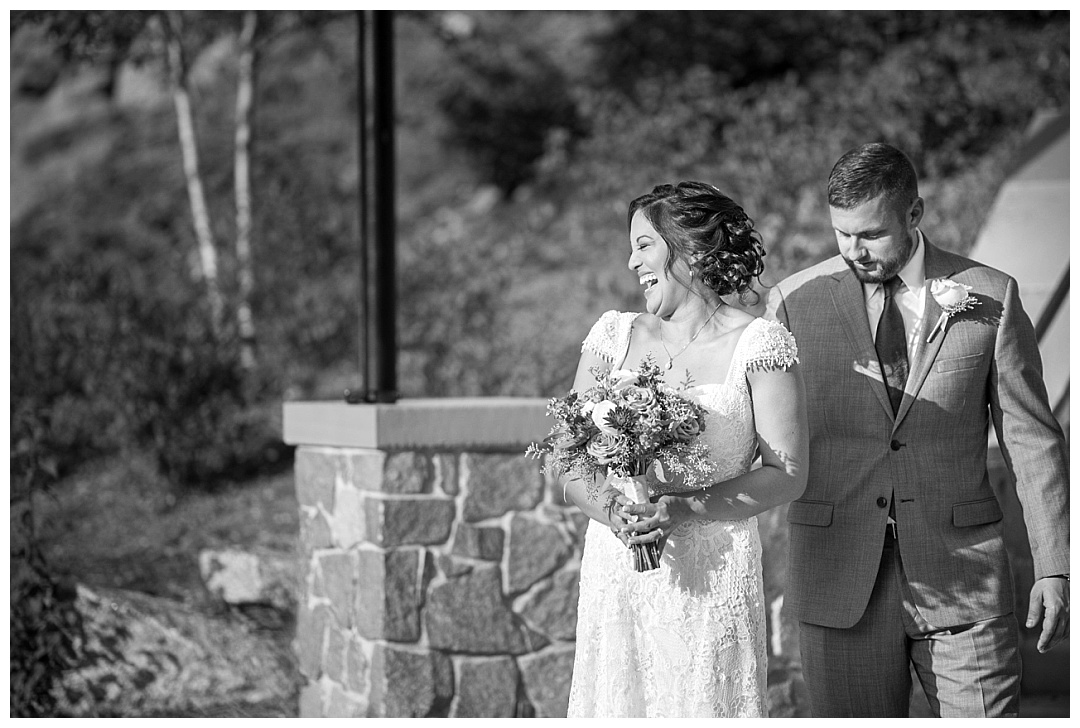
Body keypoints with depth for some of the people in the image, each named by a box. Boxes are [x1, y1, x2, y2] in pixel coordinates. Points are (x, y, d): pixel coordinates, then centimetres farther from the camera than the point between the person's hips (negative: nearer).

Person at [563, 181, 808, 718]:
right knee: (616, 703, 5)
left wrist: (685, 509, -17)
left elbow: (788, 473, -6)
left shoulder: (758, 344, -2)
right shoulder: (614, 335, 9)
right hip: (614, 571, 3)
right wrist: (611, 510, -13)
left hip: (712, 578, -3)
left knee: (704, 707, -1)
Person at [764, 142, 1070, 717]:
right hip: (839, 581, 0)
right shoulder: (794, 302, 1)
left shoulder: (990, 298, 1)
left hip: (961, 577, 0)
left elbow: (1033, 440, 4)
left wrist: (1053, 568, 1)